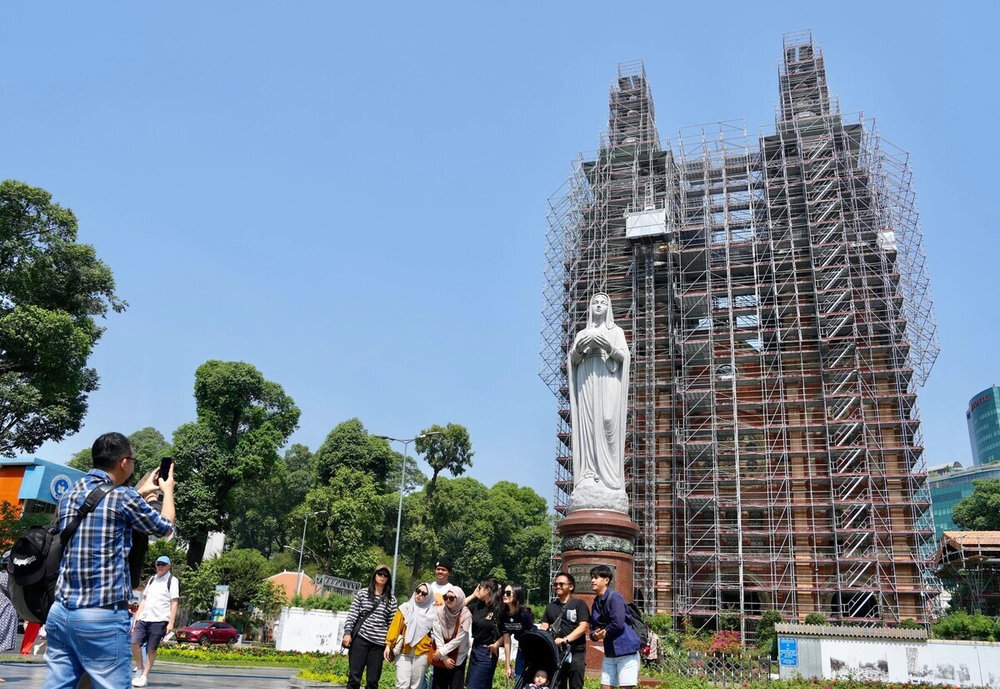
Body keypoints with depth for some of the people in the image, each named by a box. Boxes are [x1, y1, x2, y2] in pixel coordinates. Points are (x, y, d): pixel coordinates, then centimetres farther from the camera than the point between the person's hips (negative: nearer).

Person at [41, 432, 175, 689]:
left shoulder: (69, 495, 10)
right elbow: (165, 528, 8)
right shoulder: (123, 497, -10)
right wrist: (167, 489, 24)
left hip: (60, 611, 7)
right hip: (103, 616, -7)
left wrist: (141, 492, 36)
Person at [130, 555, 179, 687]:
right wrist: (137, 617, 12)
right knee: (134, 642, -7)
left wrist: (171, 622, -12)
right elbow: (144, 600, 23)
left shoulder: (172, 581, 0)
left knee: (151, 649, -3)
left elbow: (174, 603, -5)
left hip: (159, 620, -5)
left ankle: (144, 676, 8)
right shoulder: (152, 580, 20)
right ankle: (140, 669, 11)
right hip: (144, 618, 5)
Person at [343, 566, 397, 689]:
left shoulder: (391, 599, 7)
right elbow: (352, 614, 2)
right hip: (360, 638, -1)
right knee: (354, 676, -1)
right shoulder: (362, 593, 5)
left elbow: (392, 623, 6)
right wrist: (348, 633, -8)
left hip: (379, 643, 1)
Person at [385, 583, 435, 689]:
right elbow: (395, 627, 1)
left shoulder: (431, 613, 2)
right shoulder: (405, 608, 2)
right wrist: (388, 645, -3)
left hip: (421, 652, 1)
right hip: (403, 651, -1)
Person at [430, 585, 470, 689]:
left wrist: (442, 651, -12)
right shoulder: (439, 612, -9)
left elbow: (459, 639, -14)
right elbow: (437, 636, -8)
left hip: (458, 657, -2)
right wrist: (444, 657, -10)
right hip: (441, 657, 2)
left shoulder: (466, 614, -15)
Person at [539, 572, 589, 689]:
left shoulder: (579, 604, 2)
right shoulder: (550, 606, 16)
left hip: (575, 652, -4)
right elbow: (544, 628, 11)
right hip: (555, 652, 4)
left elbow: (583, 627, -9)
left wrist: (565, 639, -19)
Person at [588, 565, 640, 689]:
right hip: (609, 653, 8)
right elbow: (593, 628, 14)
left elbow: (618, 623, -22)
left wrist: (604, 633, -6)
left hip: (626, 651, -8)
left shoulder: (614, 597, -12)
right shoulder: (596, 602, 13)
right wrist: (595, 635, -9)